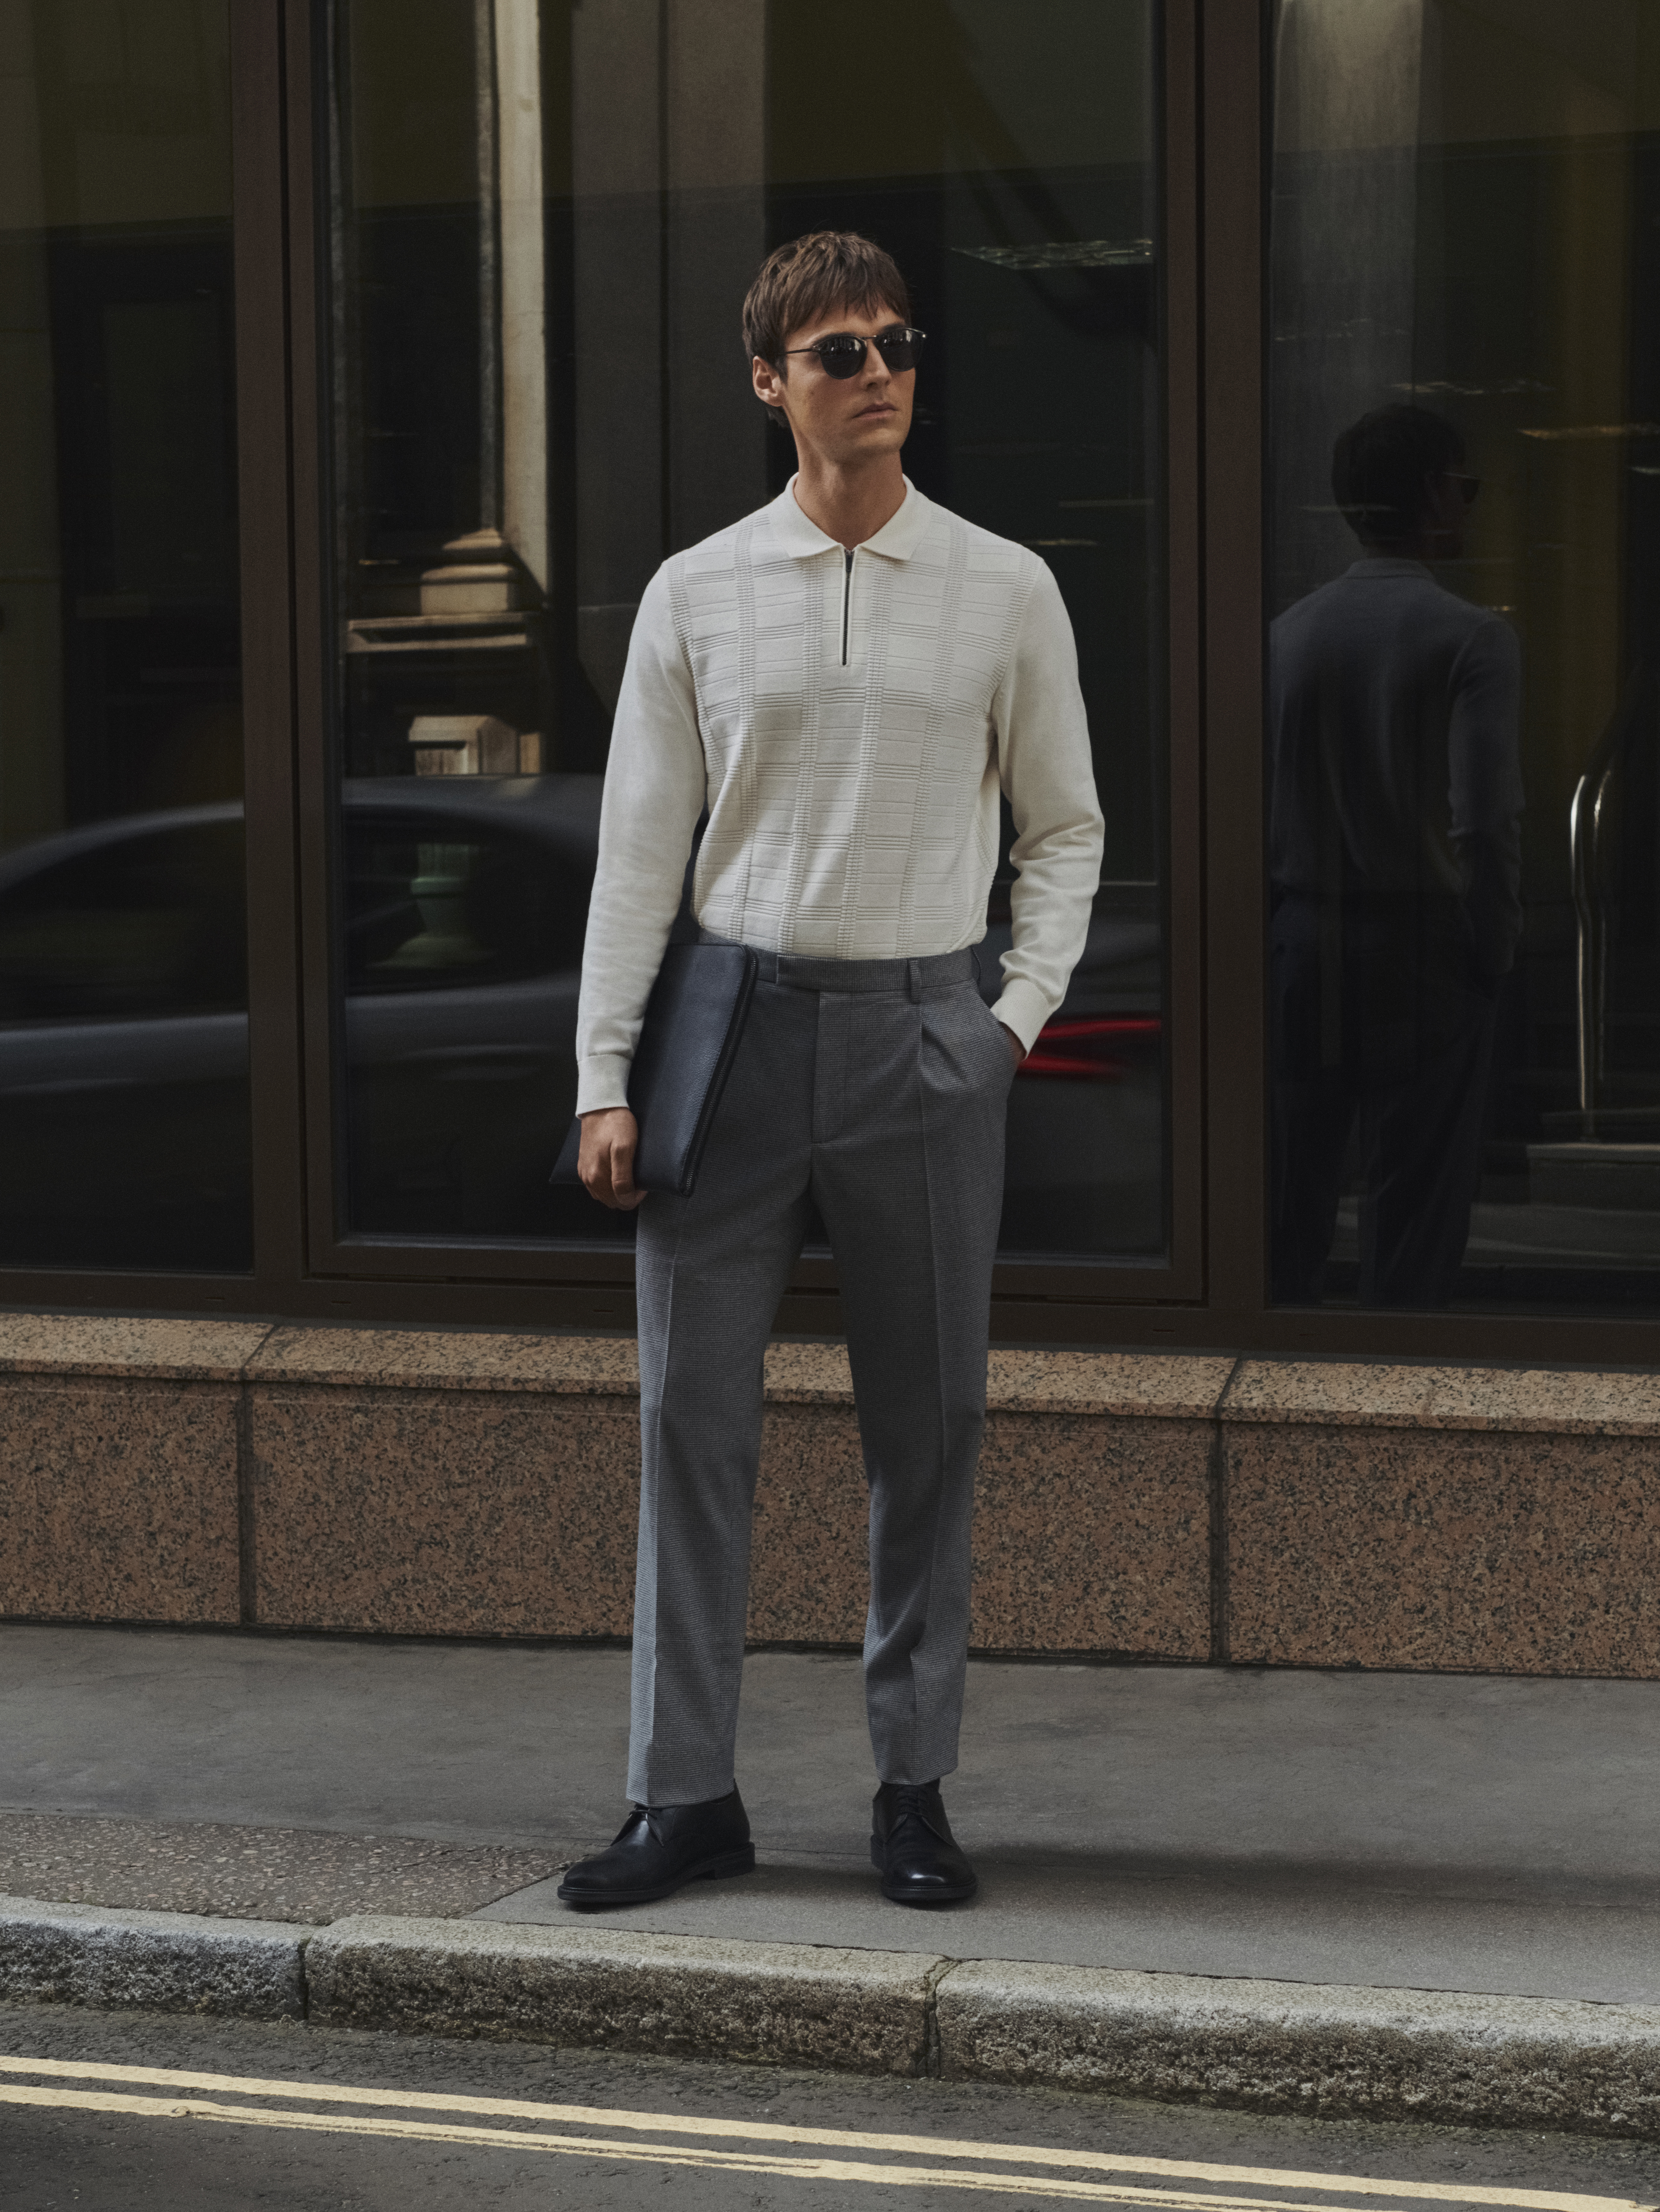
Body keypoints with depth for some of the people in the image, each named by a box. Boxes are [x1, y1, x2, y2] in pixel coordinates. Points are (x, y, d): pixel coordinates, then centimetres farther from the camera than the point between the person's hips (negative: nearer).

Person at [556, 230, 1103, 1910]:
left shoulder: (1005, 592, 5)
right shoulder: (695, 596, 5)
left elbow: (1064, 826, 13)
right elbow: (637, 847, 5)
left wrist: (1021, 1011, 1)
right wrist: (604, 1078, 0)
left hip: (921, 1033, 0)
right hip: (737, 1019, 0)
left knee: (927, 1425, 5)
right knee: (692, 1413, 0)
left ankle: (913, 1787, 16)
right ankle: (685, 1793, 8)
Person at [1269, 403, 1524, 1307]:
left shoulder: (1289, 633, 2)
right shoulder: (1474, 639, -11)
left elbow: (1255, 804, 2)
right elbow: (1485, 824, -18)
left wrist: (1288, 912, 12)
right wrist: (1495, 952, -5)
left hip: (1302, 938, 4)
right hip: (1425, 952, -4)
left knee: (1291, 1198, 11)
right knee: (1415, 1209, 3)